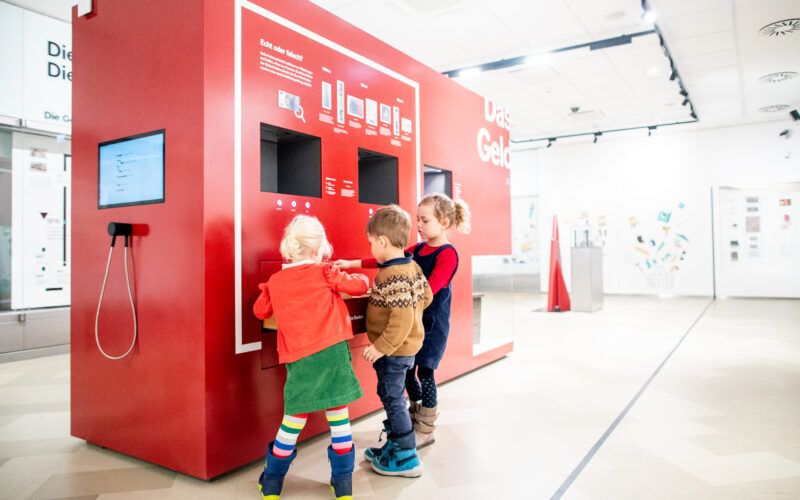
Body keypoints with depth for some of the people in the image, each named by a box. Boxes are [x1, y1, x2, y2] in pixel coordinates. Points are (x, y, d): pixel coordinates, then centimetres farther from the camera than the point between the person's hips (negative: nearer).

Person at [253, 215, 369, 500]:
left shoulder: (275, 281, 8)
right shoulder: (325, 273, 0)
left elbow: (260, 310, 21)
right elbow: (360, 286, 5)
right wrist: (361, 277, 27)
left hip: (299, 360, 2)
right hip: (332, 353, -2)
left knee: (293, 420, 14)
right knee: (339, 417, 9)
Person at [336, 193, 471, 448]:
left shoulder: (448, 254, -14)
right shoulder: (418, 249, 10)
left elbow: (428, 290, -22)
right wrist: (351, 264, 2)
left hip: (433, 322, -7)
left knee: (424, 371, -1)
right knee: (406, 370, 11)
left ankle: (426, 429, 16)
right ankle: (416, 415, 32)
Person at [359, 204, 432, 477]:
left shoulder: (393, 277, -27)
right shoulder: (413, 266, 3)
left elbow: (402, 319, -31)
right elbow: (426, 297, 12)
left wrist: (381, 347, -25)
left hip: (394, 351, -10)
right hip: (405, 347, 10)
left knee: (392, 398, 3)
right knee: (391, 396, 21)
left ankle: (407, 458, 16)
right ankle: (394, 444, 36)